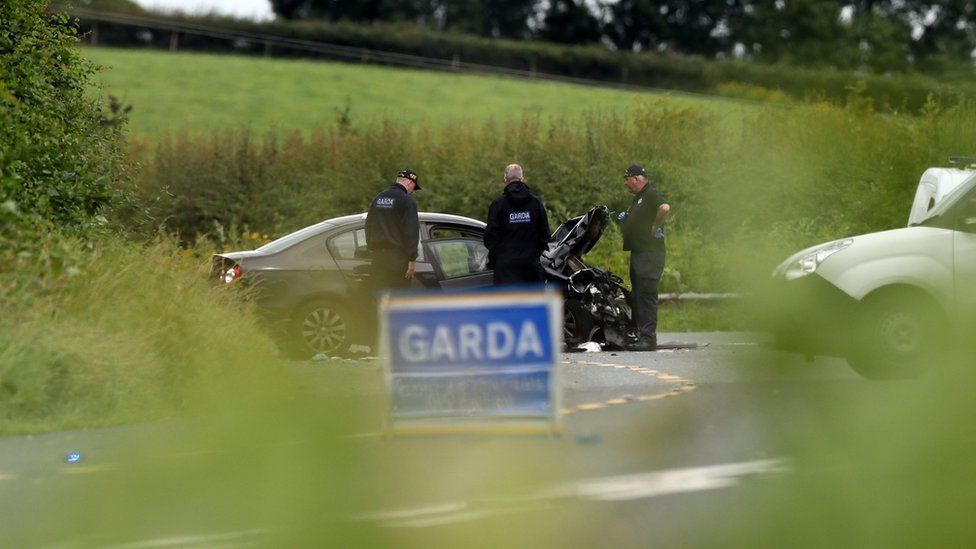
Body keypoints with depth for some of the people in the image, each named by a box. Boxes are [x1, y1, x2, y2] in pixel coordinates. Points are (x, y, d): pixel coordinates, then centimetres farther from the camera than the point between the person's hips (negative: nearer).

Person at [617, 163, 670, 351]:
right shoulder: (638, 198, 21)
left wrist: (656, 227, -21)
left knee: (646, 295, -13)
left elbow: (665, 208, -31)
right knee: (637, 296, 11)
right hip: (638, 253, 11)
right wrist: (624, 220, 15)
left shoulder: (652, 194, -10)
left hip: (651, 253, -11)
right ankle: (638, 334, 15)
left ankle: (648, 338, -15)